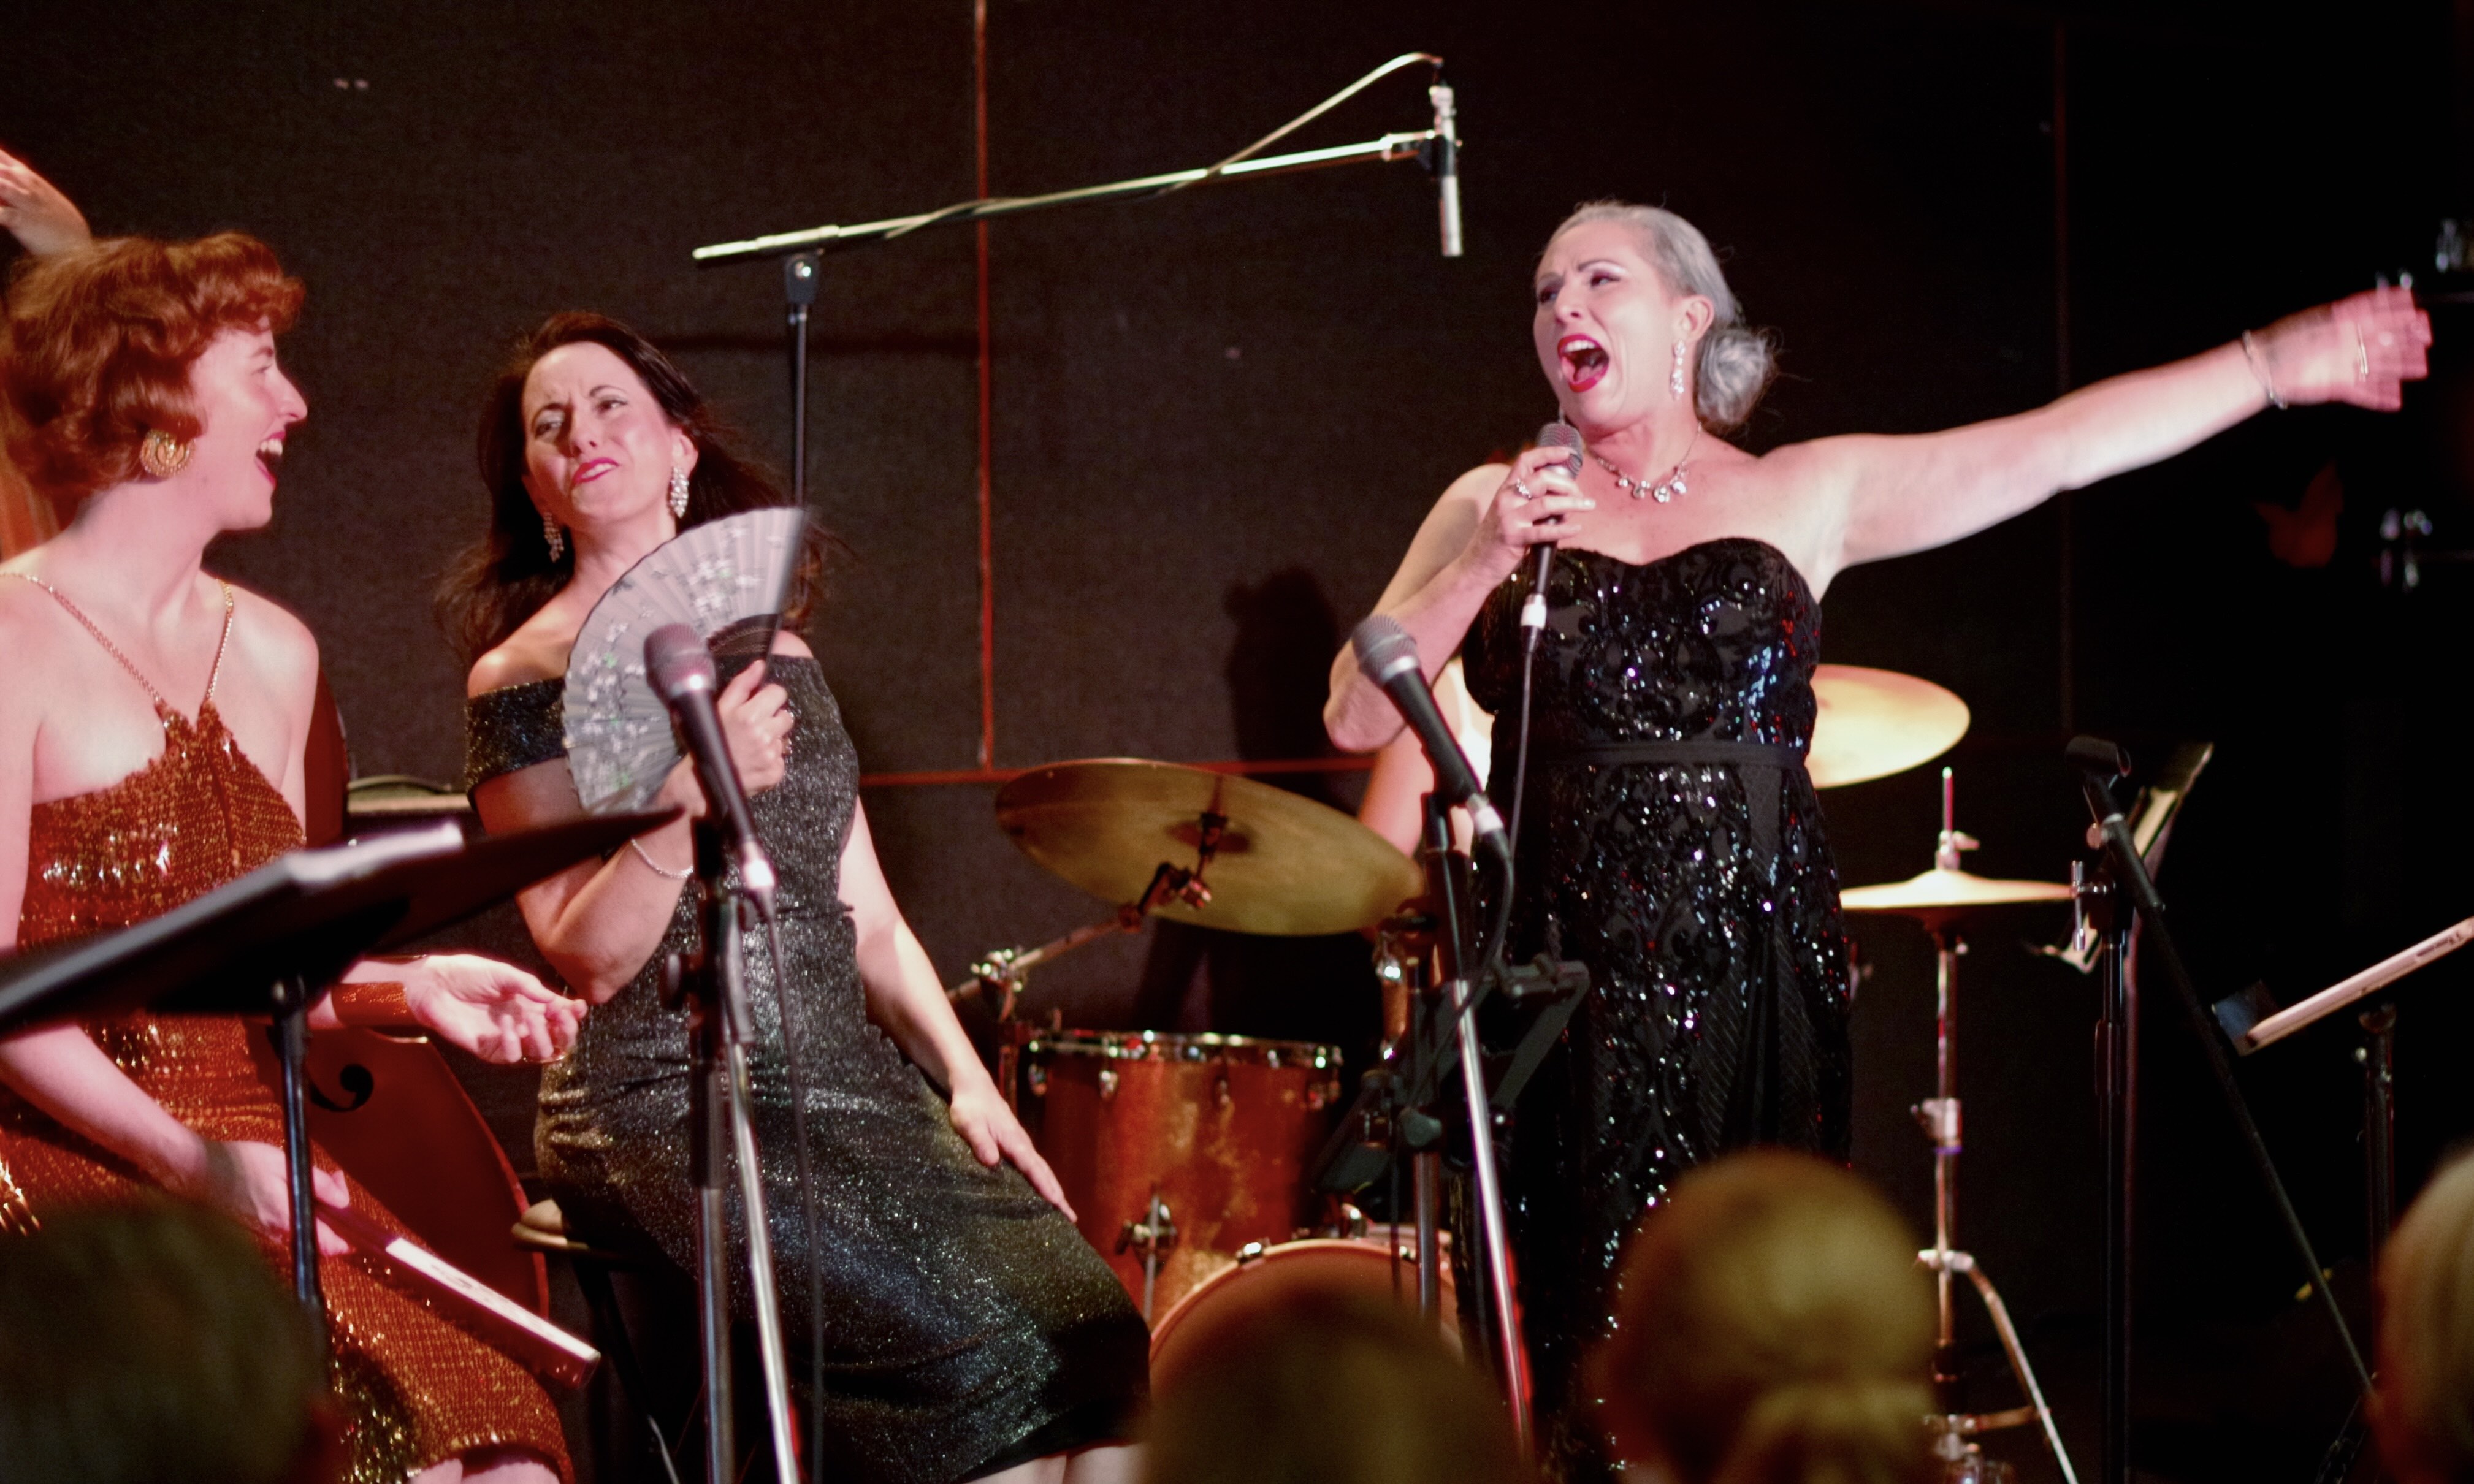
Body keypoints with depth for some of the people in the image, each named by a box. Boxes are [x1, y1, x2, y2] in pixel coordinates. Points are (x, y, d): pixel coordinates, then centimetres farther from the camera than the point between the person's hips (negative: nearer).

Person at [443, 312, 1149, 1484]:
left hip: (853, 1081, 5)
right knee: (978, 1349, -27)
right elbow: (590, 960, -9)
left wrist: (965, 1078, 3)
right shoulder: (524, 676, 0)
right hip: (667, 1109, -5)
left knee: (1095, 1329, -20)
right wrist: (691, 797, -22)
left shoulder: (778, 654, 17)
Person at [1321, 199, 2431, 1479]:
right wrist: (1486, 562, -8)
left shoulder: (1808, 497, 9)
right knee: (1595, 1350, -5)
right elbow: (1356, 716, 4)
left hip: (1754, 957, 0)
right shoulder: (1492, 508, 10)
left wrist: (2281, 365, -1)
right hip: (1570, 966, 0)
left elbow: (2057, 447, 4)